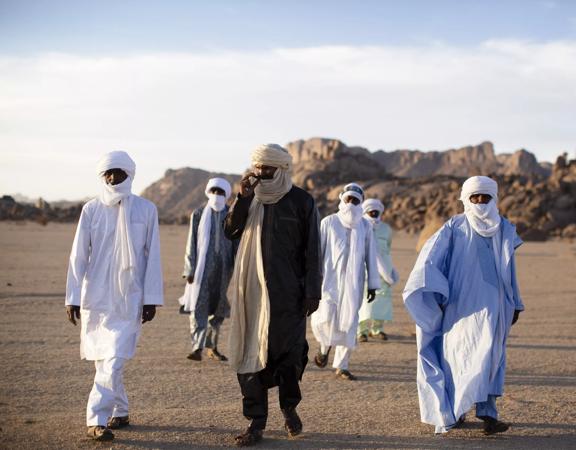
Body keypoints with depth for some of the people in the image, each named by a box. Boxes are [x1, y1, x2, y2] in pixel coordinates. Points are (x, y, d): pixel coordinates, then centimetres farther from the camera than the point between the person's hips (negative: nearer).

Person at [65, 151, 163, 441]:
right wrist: (73, 297, -2)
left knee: (115, 359, -11)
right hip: (95, 297, 2)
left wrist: (151, 298, -3)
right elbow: (78, 256, 3)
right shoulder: (91, 210, 2)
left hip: (129, 298, -2)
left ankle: (97, 419, -9)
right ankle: (120, 412, 24)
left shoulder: (146, 210, 0)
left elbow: (152, 256, 1)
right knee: (102, 359, 9)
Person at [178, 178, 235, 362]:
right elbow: (191, 244, 3)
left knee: (219, 309, 8)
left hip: (223, 269, 2)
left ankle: (212, 347, 21)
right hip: (202, 268, -2)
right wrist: (189, 270, -3)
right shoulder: (198, 214, 4)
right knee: (198, 307, -12)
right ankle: (197, 348, -16)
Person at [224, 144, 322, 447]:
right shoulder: (250, 198, 7)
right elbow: (230, 231, -6)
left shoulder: (301, 201, -3)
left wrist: (313, 291, -7)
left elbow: (312, 250, -3)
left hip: (288, 291, -2)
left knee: (289, 352, 4)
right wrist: (242, 198, -15)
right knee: (251, 352, 0)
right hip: (253, 288, 3)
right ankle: (256, 422, 6)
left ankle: (289, 407, 30)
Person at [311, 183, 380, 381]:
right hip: (330, 279, -2)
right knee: (325, 318, -15)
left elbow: (370, 256, 8)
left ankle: (341, 366, 13)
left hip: (353, 283, 2)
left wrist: (373, 284, 6)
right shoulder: (329, 222, 0)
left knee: (349, 323, 2)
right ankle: (325, 345, 18)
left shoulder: (365, 225, 6)